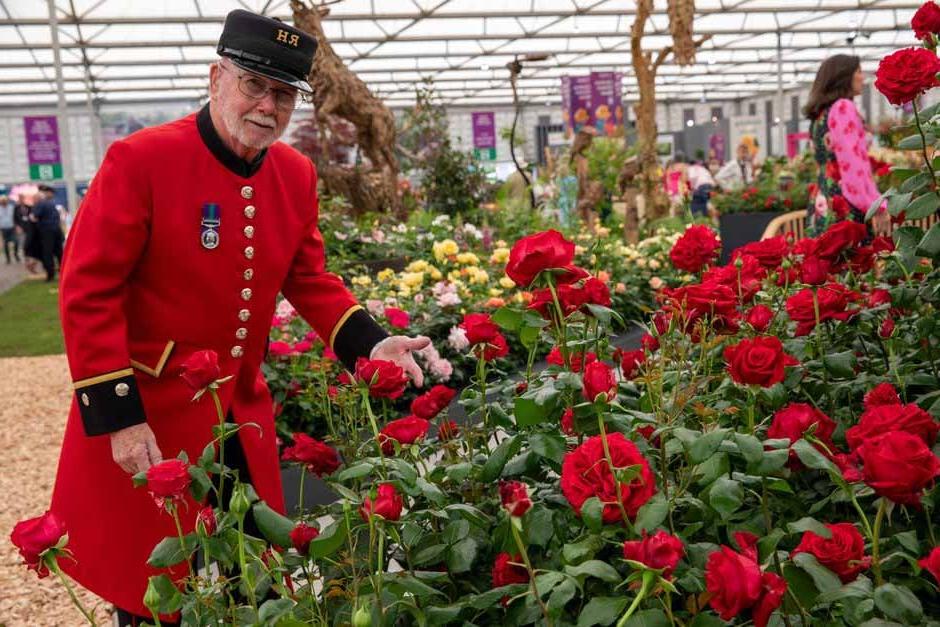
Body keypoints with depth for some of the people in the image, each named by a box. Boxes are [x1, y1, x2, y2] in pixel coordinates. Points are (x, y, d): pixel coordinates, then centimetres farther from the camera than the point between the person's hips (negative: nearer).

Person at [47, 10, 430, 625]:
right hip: (148, 415, -5)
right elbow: (87, 292, -16)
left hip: (243, 414, 5)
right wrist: (118, 418, -18)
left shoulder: (296, 174, 2)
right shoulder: (140, 159, -16)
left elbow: (310, 278, 12)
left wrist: (370, 342, -5)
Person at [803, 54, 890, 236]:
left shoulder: (820, 114, 20)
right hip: (845, 208, -9)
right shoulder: (843, 107, -6)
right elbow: (854, 163, -15)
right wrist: (877, 207, -17)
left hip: (823, 207, 9)